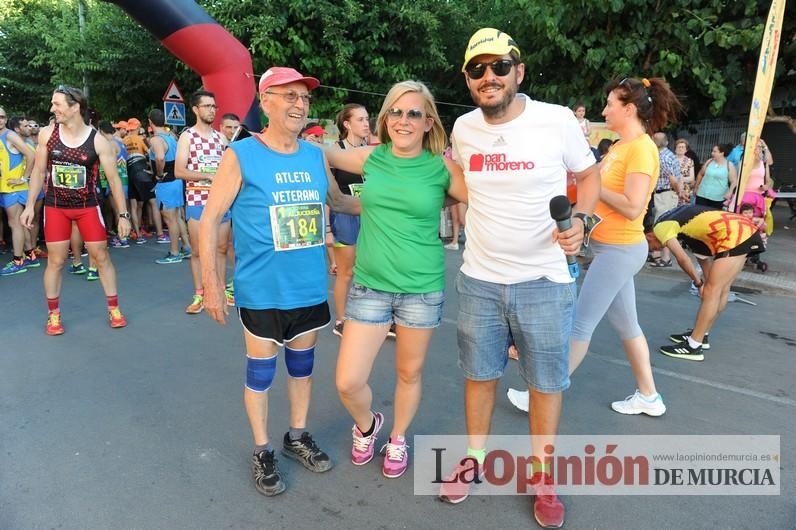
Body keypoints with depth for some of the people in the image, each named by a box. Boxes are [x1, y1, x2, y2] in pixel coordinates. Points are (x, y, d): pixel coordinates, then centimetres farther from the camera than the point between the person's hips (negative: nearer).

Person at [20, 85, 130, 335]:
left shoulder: (98, 140, -11)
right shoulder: (47, 134, -3)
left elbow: (113, 178, -8)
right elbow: (39, 171, 6)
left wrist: (123, 214, -10)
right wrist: (29, 206, 2)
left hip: (87, 207, -1)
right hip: (55, 207, 2)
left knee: (101, 257, 2)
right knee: (55, 260, 5)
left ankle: (114, 309, 15)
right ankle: (53, 314, 18)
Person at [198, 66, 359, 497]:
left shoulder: (316, 156, 5)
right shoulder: (240, 156, -9)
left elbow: (338, 200, 21)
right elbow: (209, 220, -7)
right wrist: (211, 282, -12)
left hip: (310, 289, 5)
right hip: (262, 292, -4)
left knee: (302, 363, 18)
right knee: (261, 369, 10)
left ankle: (297, 437, 39)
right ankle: (262, 451, 30)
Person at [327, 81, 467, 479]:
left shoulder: (442, 168, -6)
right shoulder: (371, 158, 2)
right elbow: (327, 154, 17)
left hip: (422, 289, -1)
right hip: (369, 286, 2)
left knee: (409, 374, 15)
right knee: (348, 382, 2)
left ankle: (397, 439, 44)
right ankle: (367, 425, 37)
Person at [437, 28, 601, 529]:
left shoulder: (558, 120, -11)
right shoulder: (463, 128, -1)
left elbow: (589, 175, 4)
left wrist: (580, 220, -13)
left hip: (544, 281, -2)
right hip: (479, 279, 3)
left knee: (547, 381, 12)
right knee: (479, 374, 17)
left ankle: (543, 476, 34)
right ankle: (474, 457, 39)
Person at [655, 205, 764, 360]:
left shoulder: (660, 227, -5)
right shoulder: (672, 220, 22)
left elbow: (682, 258, -11)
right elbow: (703, 253, 22)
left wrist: (698, 282, 3)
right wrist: (706, 281, 17)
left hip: (734, 235, -10)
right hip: (743, 230, 10)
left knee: (712, 291, -7)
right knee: (721, 289, 15)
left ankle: (693, 346, -3)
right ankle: (700, 335, 27)